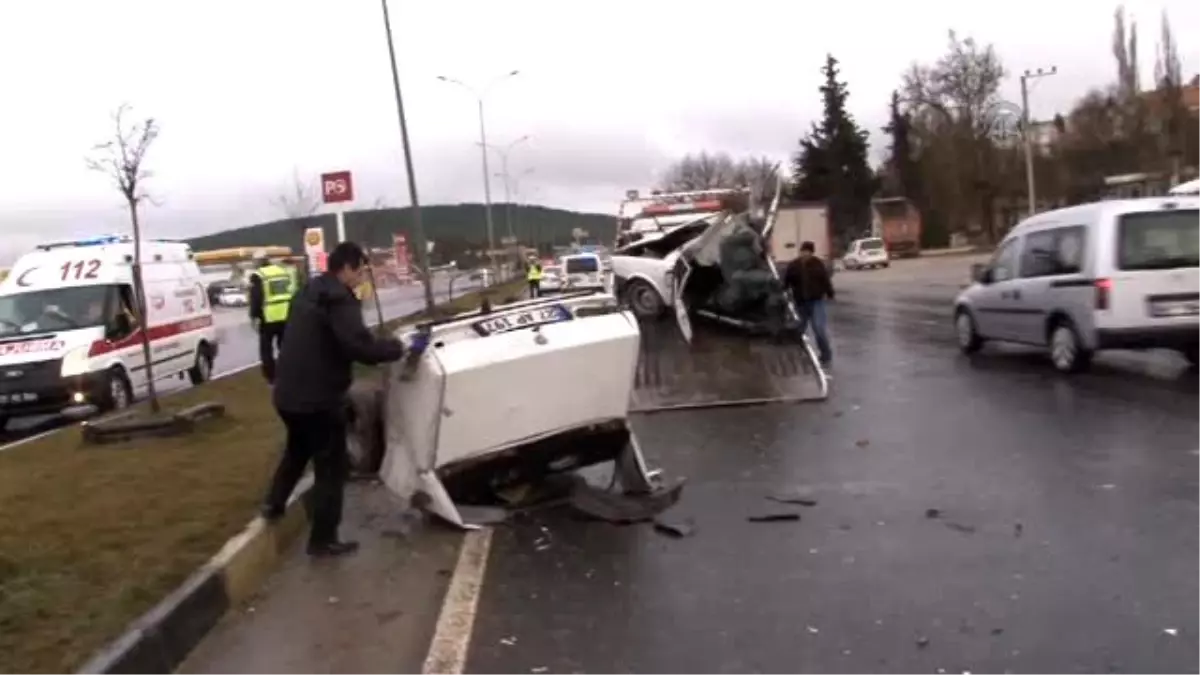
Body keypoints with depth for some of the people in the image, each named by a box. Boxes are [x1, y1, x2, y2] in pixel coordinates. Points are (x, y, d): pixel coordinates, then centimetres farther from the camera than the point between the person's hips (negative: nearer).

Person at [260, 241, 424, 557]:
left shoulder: (308, 293, 12)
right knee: (332, 468, 5)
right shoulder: (339, 298, -18)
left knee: (298, 448, 34)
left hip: (288, 393, 9)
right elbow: (360, 346, -30)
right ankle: (323, 539, 11)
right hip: (318, 397, -9)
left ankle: (274, 503, 41)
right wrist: (402, 347, -19)